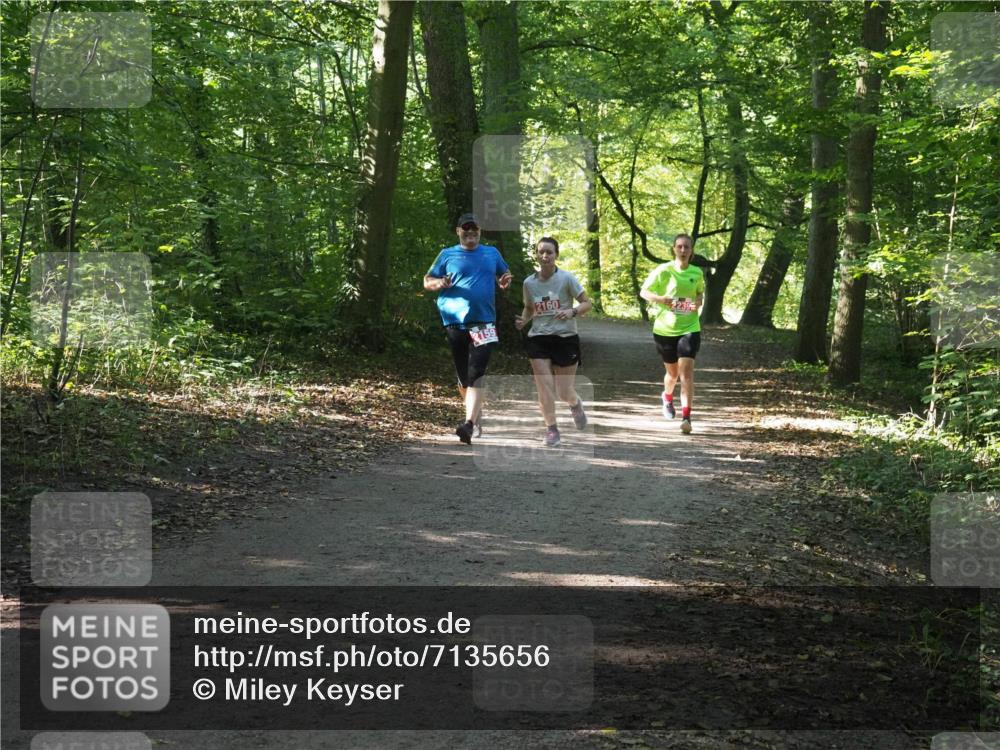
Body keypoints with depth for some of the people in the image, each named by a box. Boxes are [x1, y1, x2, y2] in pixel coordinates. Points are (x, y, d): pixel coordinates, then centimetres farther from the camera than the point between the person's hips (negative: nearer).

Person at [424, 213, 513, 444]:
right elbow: (427, 281, 9)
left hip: (483, 323, -1)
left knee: (476, 374, -15)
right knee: (463, 376, 8)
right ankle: (476, 420, 27)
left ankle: (469, 424, -23)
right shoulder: (447, 255, 8)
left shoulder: (492, 253, 13)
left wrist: (504, 281, 0)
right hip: (455, 322, 1)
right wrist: (441, 283, -14)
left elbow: (504, 275, 25)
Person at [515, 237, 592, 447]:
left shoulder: (566, 278, -9)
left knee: (563, 392, 3)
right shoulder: (529, 282, 1)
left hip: (565, 338, -2)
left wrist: (572, 312, -24)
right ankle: (551, 429, 8)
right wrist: (523, 321, -3)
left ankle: (575, 404, 39)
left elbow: (587, 303, -5)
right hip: (538, 339, 2)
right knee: (544, 387, -6)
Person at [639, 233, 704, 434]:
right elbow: (644, 292, -2)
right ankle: (668, 398, 48)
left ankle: (686, 417, -16)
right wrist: (660, 299, -21)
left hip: (689, 328, 0)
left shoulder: (697, 273, 1)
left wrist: (698, 302, -5)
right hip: (665, 329, 0)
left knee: (686, 371, -14)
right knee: (672, 372, 14)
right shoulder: (663, 271, -7)